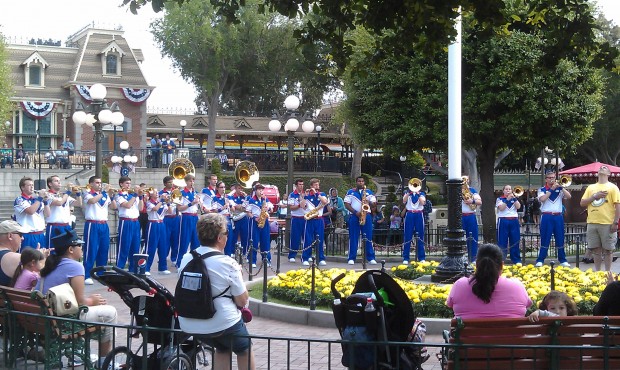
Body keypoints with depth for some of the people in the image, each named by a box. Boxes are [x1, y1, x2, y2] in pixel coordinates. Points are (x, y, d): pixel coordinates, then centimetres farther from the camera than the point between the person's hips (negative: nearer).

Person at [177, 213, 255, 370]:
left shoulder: (186, 259, 0)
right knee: (244, 349, 25)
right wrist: (238, 275, 4)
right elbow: (242, 301, -10)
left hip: (189, 326, 5)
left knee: (222, 348, 32)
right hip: (222, 324, -5)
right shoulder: (227, 263, -16)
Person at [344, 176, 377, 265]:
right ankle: (351, 258, 2)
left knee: (368, 237, -1)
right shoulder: (350, 192, 8)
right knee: (353, 238, 0)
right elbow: (346, 205, 0)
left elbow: (374, 203, 7)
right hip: (354, 217, -1)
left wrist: (369, 202, -16)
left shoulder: (369, 192, 13)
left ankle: (371, 258, 1)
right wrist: (356, 212, -12)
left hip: (366, 216, 1)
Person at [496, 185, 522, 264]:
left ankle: (516, 260, 6)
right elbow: (501, 208, -11)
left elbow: (518, 207, -2)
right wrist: (507, 199, -16)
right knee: (502, 241, -3)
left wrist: (514, 198, -11)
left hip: (514, 221, 3)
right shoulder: (500, 199, 6)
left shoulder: (515, 199, 15)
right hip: (503, 221, -3)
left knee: (515, 241, 2)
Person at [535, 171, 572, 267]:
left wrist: (560, 187, -12)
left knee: (560, 239, 6)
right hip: (547, 217, -2)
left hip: (558, 217, 2)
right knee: (545, 239, -3)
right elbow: (542, 199, -14)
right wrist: (552, 189, -13)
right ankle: (540, 260, 0)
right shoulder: (542, 190, 5)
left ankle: (563, 260, 12)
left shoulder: (559, 189, 11)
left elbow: (569, 196, -3)